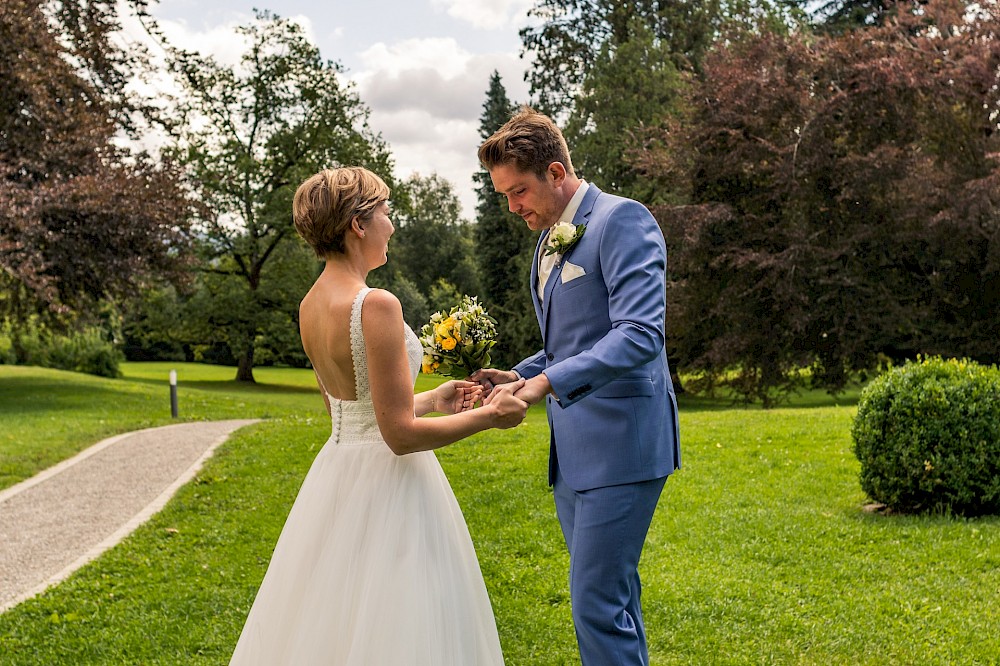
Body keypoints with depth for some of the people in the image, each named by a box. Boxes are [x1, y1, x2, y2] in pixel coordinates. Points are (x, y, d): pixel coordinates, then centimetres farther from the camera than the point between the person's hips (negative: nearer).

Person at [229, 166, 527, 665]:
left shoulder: (311, 305, 6)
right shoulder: (376, 305, -21)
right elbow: (401, 434, -21)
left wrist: (432, 401, 21)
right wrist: (488, 416, -10)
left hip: (338, 471, 9)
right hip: (389, 482, -9)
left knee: (332, 624, 18)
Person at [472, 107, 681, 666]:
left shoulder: (622, 220, -11)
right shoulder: (551, 238, 17)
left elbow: (641, 334, -23)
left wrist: (547, 382, -30)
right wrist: (517, 376, 8)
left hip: (620, 442, -9)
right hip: (573, 450, 9)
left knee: (599, 603, -9)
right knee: (612, 596, 16)